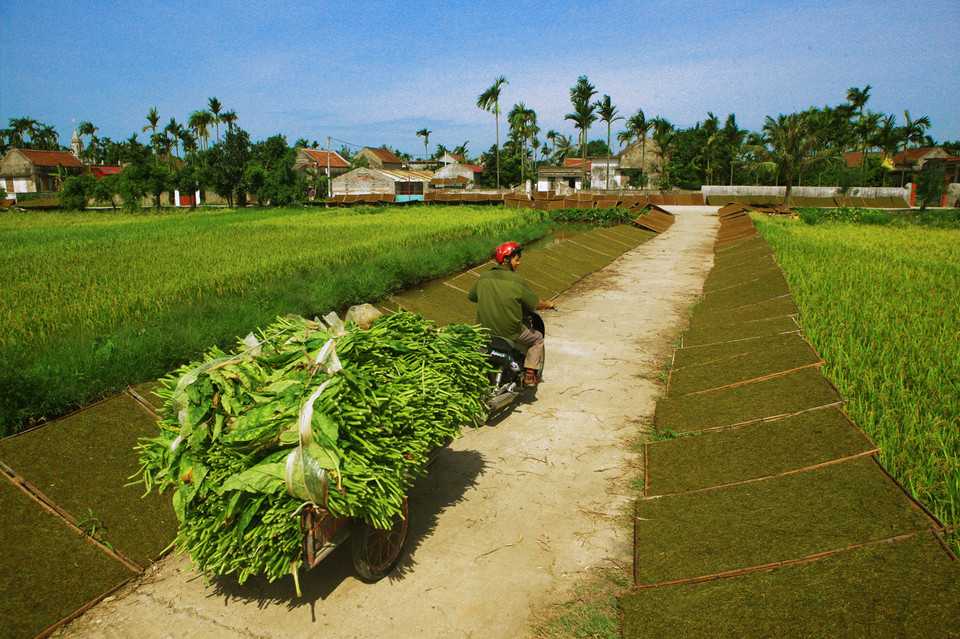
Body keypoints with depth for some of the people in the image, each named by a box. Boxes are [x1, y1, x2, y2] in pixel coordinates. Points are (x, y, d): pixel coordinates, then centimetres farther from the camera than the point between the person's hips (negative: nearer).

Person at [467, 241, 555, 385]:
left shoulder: (483, 278, 1)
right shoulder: (518, 281, -14)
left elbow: (471, 297, 16)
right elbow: (537, 305, -7)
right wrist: (548, 304, 16)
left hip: (484, 331, 5)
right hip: (510, 333, -5)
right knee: (538, 338, 21)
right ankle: (530, 374, 15)